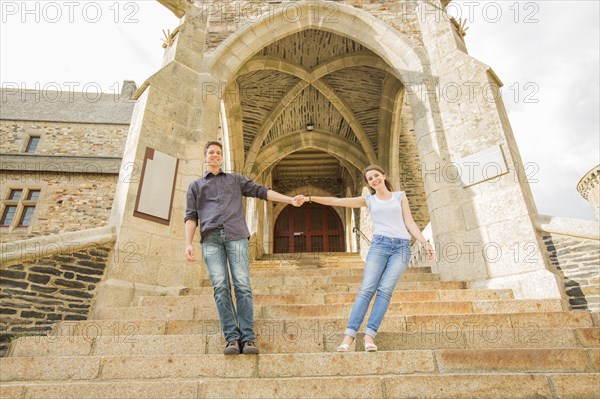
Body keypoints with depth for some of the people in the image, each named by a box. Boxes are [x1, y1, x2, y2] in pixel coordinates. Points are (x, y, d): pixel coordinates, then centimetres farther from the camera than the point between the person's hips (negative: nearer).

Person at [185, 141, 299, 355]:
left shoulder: (235, 179, 26)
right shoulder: (195, 185, 26)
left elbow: (261, 191, 19)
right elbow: (191, 216, 15)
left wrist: (290, 199, 9)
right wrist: (188, 243, -1)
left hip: (235, 235, 0)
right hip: (210, 237, 1)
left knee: (242, 285, -12)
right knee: (220, 287, -11)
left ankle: (248, 339, -12)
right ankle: (232, 338, -10)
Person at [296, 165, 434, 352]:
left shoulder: (400, 196, 17)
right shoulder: (368, 200, 14)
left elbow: (410, 222, 12)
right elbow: (337, 201, 7)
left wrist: (424, 242, 0)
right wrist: (310, 198, -1)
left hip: (402, 247, 1)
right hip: (379, 244, 0)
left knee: (385, 290, -12)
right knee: (367, 289, -12)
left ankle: (370, 335, -13)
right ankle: (349, 336, -16)